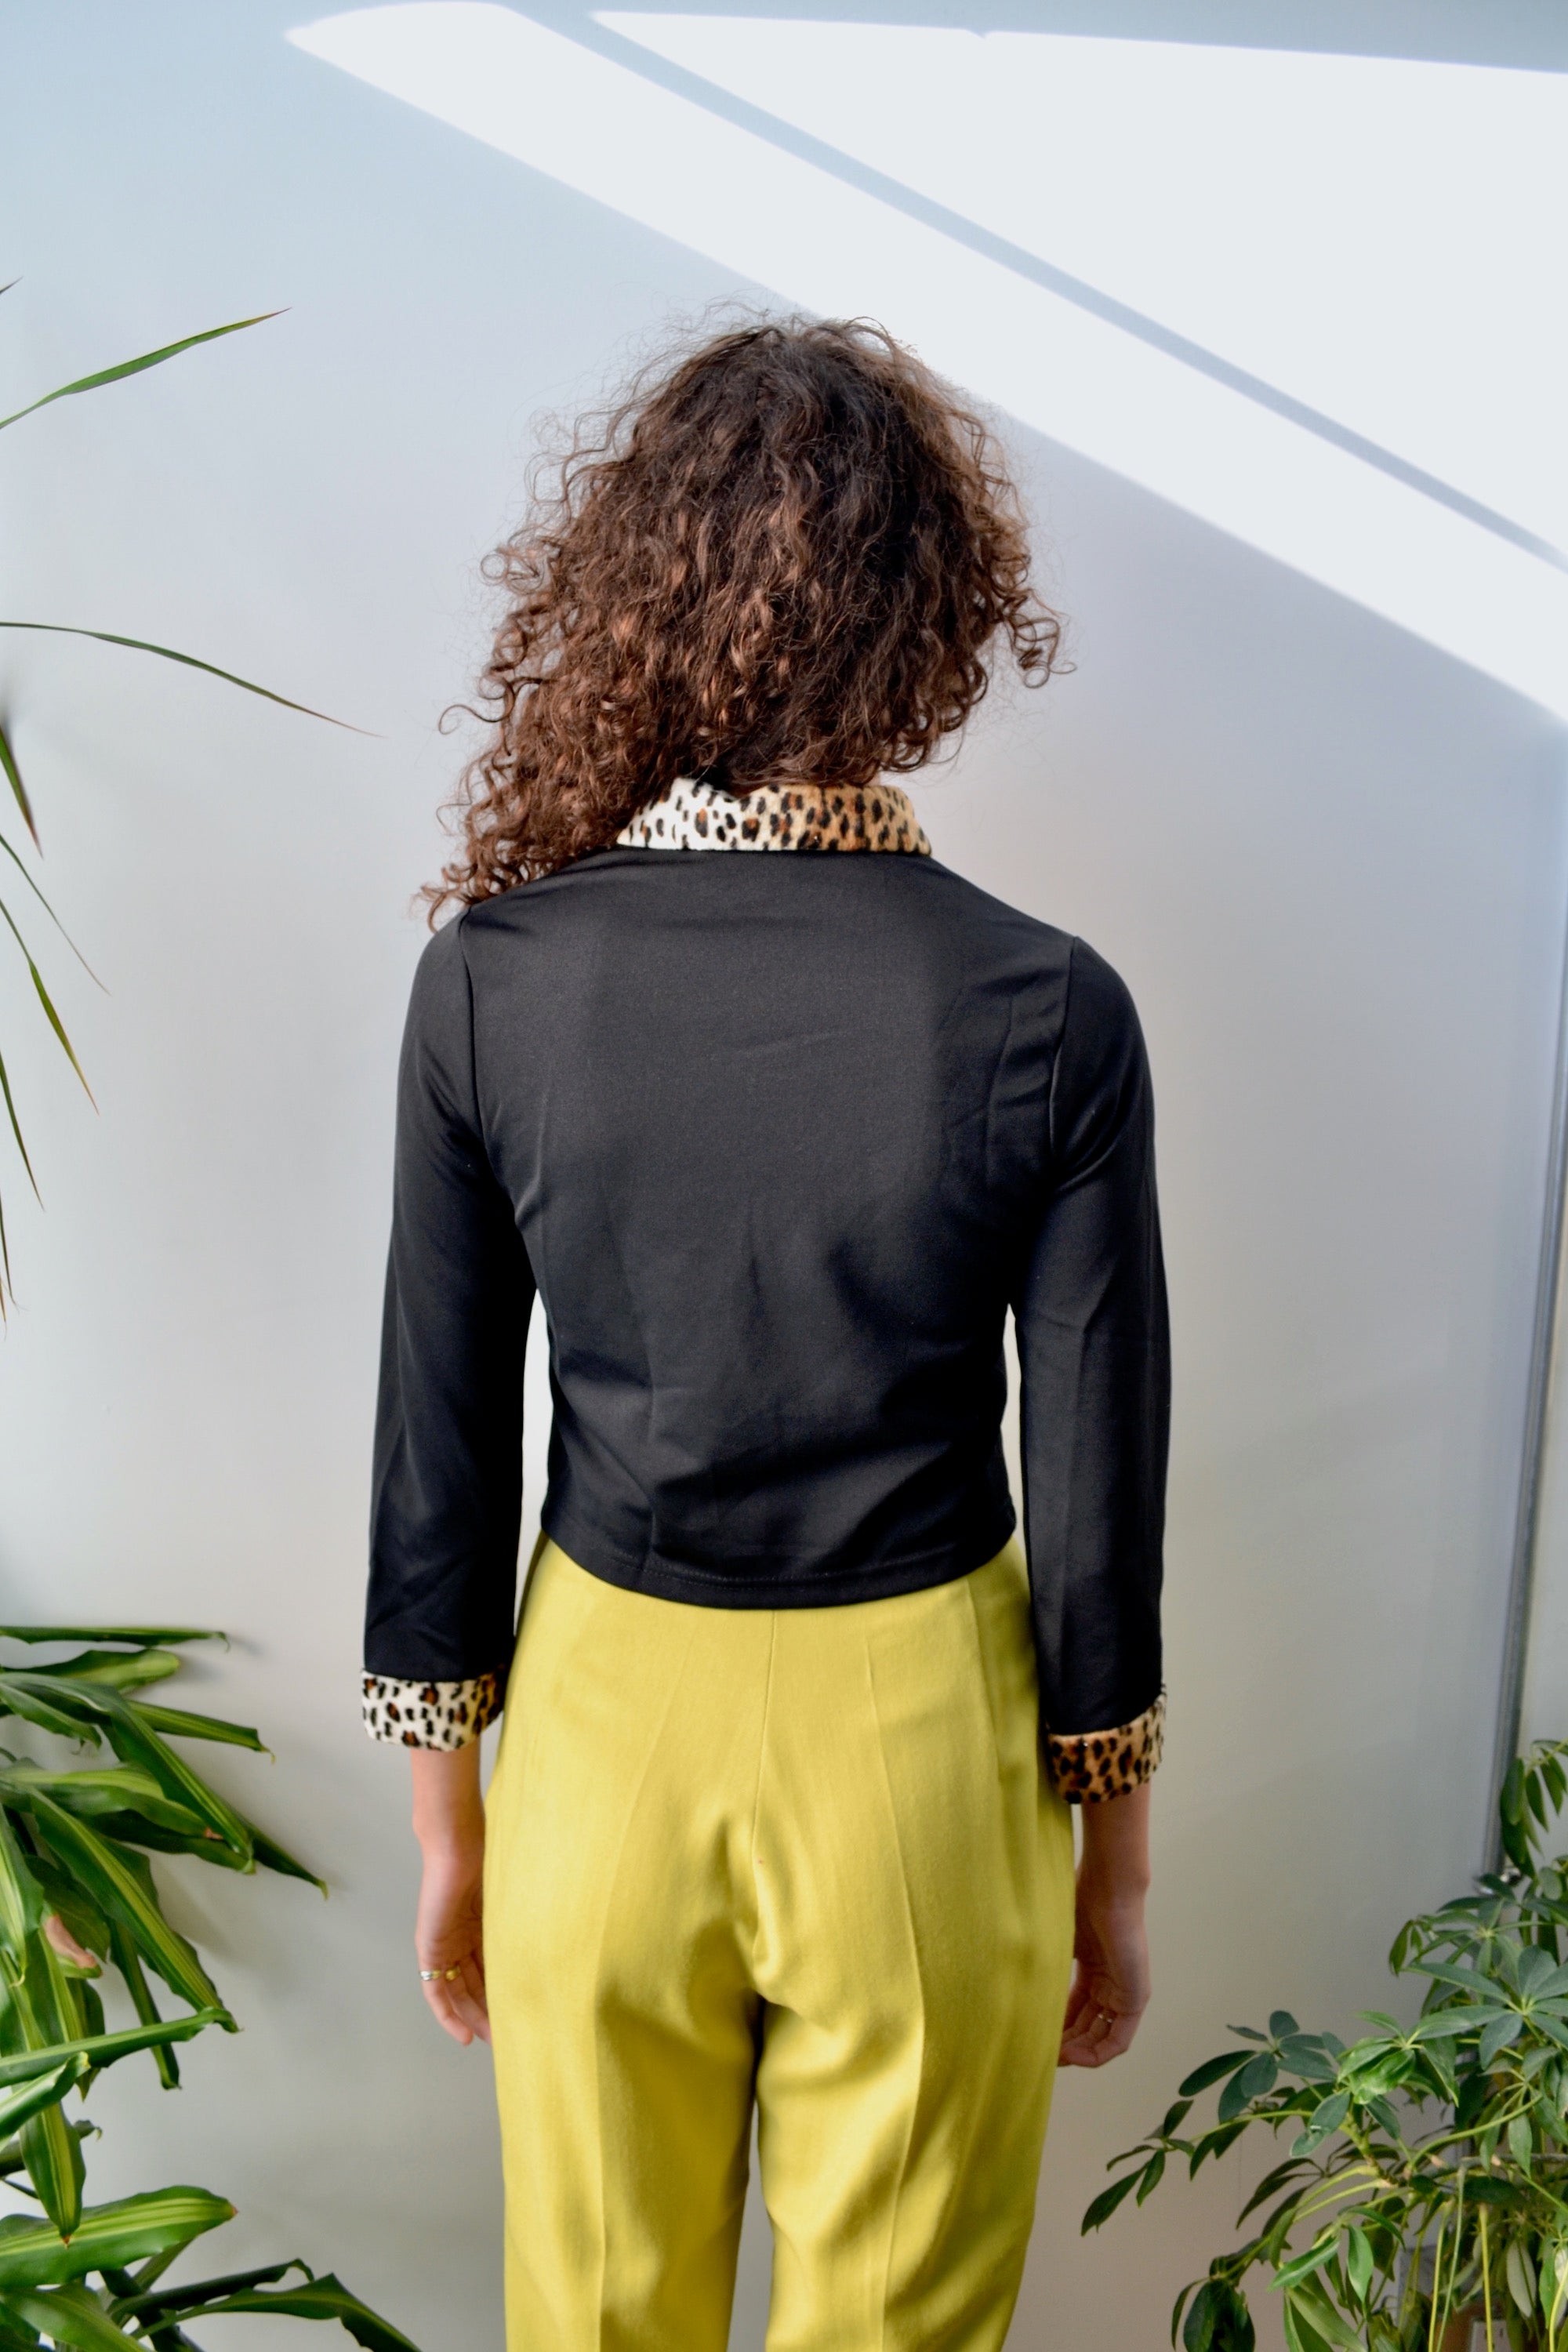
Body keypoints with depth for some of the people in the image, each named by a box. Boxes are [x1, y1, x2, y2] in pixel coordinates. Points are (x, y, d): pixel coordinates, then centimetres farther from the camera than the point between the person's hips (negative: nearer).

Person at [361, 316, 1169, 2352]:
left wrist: (447, 1810, 9)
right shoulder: (1048, 1015, -16)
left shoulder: (491, 976, -13)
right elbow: (1096, 1497, -9)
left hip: (607, 1718, 2)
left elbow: (437, 1448, -6)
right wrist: (1113, 1864, 7)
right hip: (919, 1740, -1)